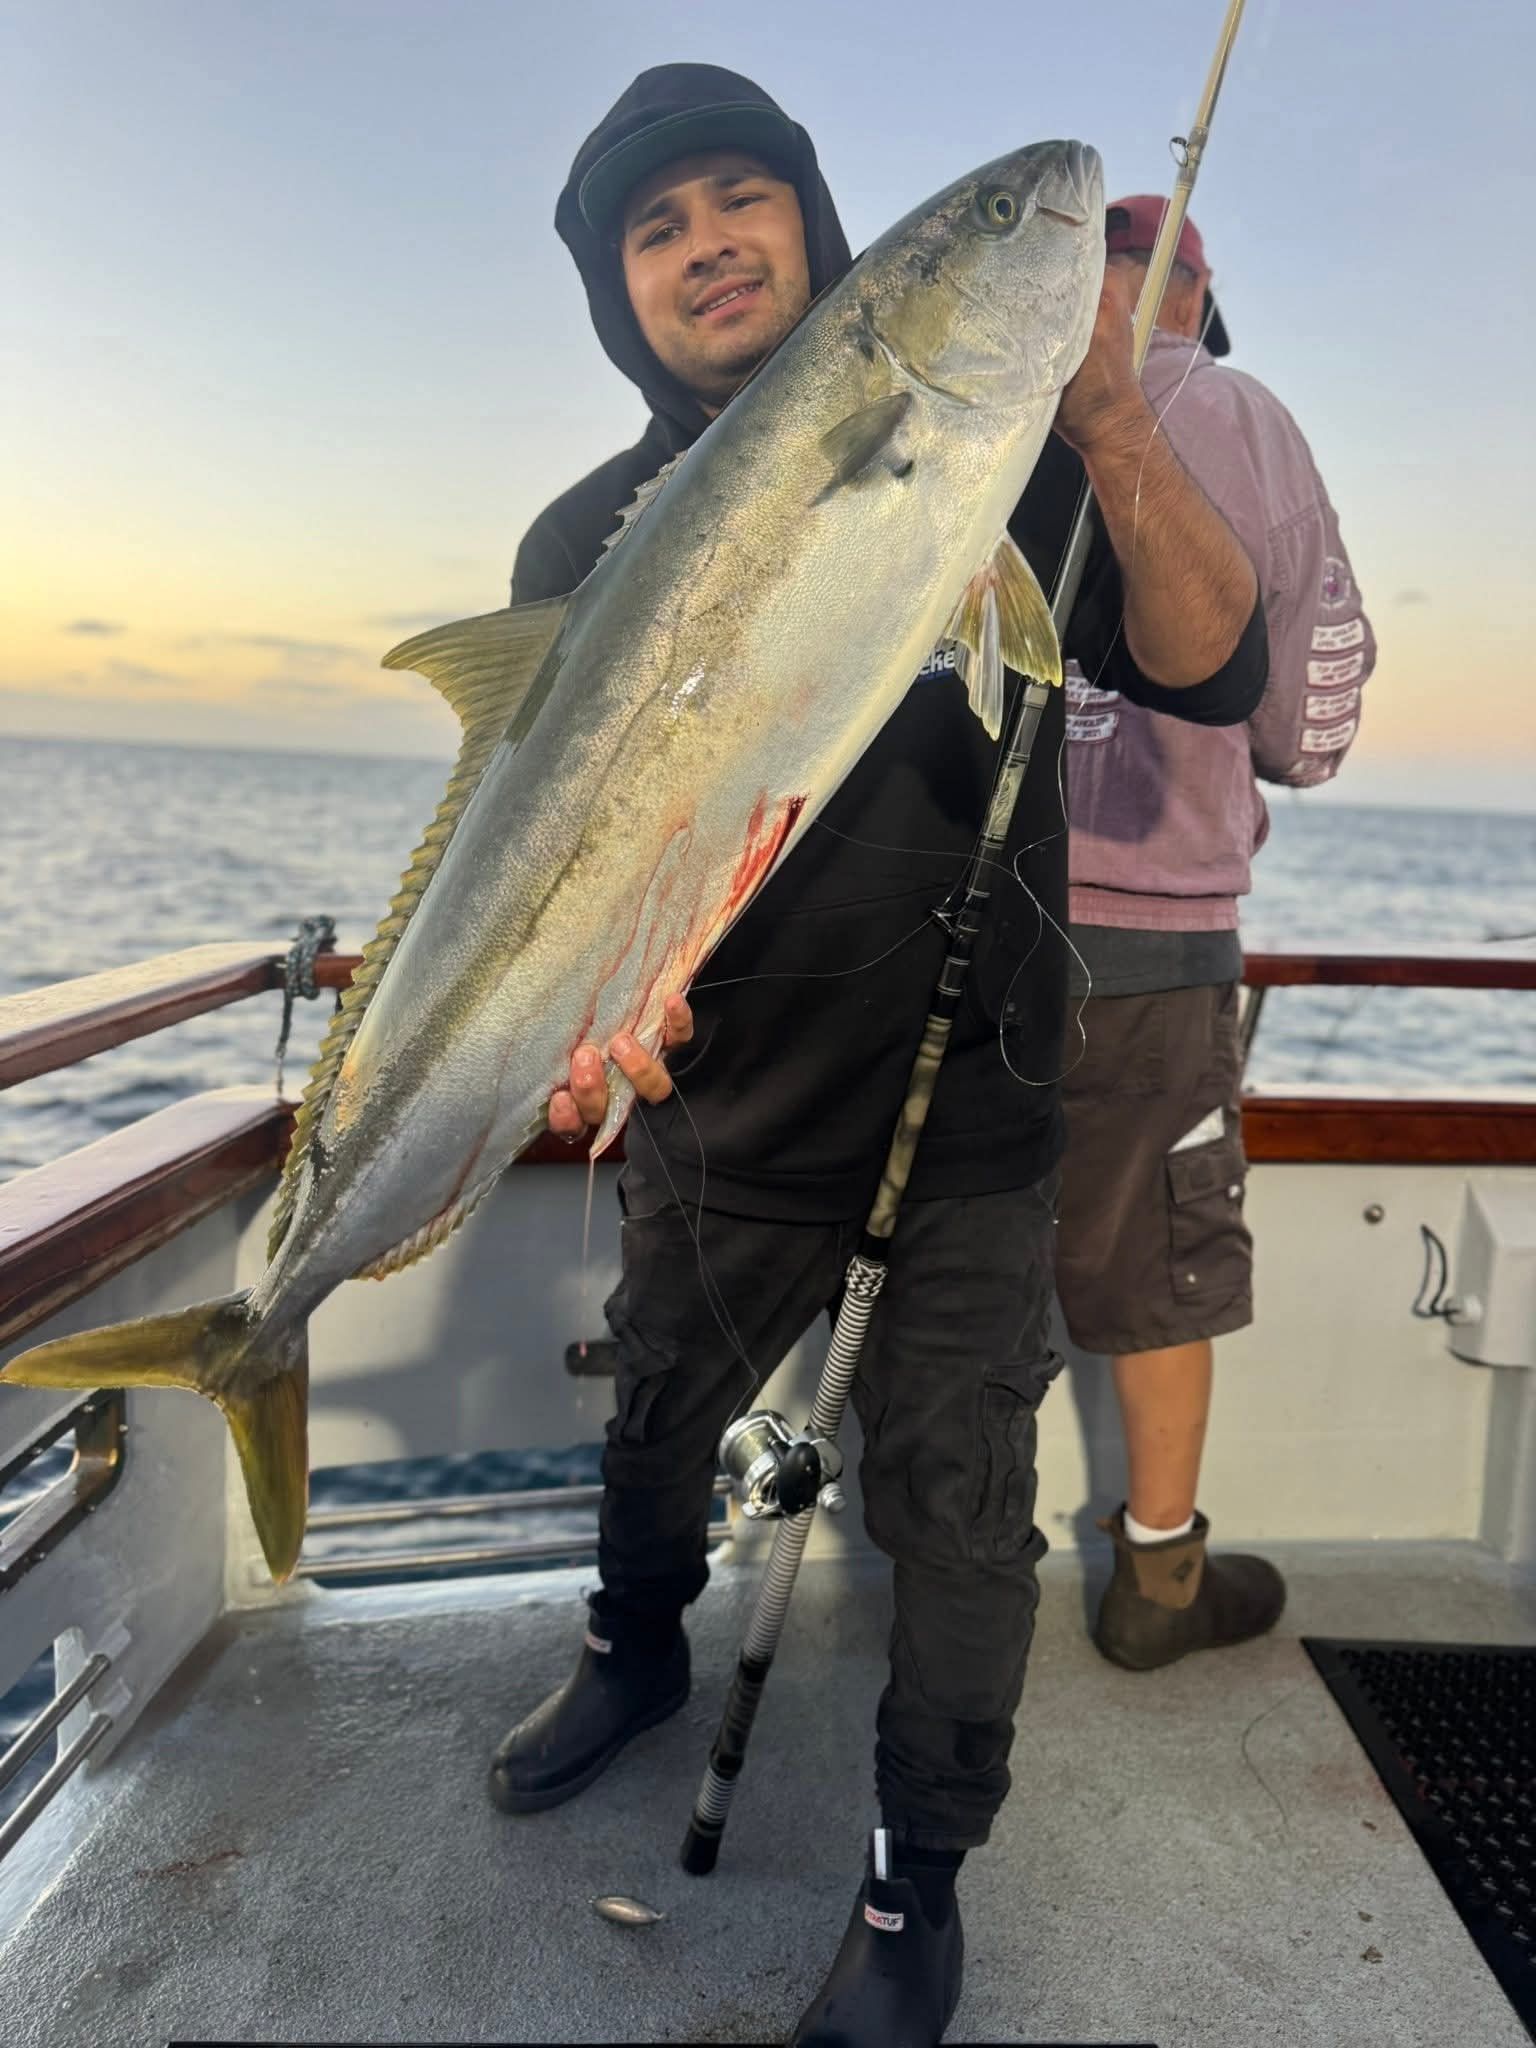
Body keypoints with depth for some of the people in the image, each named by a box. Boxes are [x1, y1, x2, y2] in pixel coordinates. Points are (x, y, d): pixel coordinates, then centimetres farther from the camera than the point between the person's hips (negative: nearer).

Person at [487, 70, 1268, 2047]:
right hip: (718, 1108, 2)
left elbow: (1208, 673, -11)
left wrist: (1112, 431, -25)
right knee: (655, 1420, 21)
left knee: (953, 1489, 5)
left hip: (967, 1103, -1)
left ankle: (918, 1879, 30)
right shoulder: (586, 542, -1)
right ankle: (636, 1654, 53)